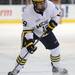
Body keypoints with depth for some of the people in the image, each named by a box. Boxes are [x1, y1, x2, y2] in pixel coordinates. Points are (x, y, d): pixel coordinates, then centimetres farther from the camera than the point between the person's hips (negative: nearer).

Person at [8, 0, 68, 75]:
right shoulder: (28, 12, -34)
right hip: (32, 32, -4)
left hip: (46, 31, 4)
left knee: (55, 48, 4)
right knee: (26, 50, -18)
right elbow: (27, 30, -30)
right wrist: (29, 42, -38)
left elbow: (56, 15, -5)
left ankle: (56, 67, 28)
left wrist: (51, 25, -18)